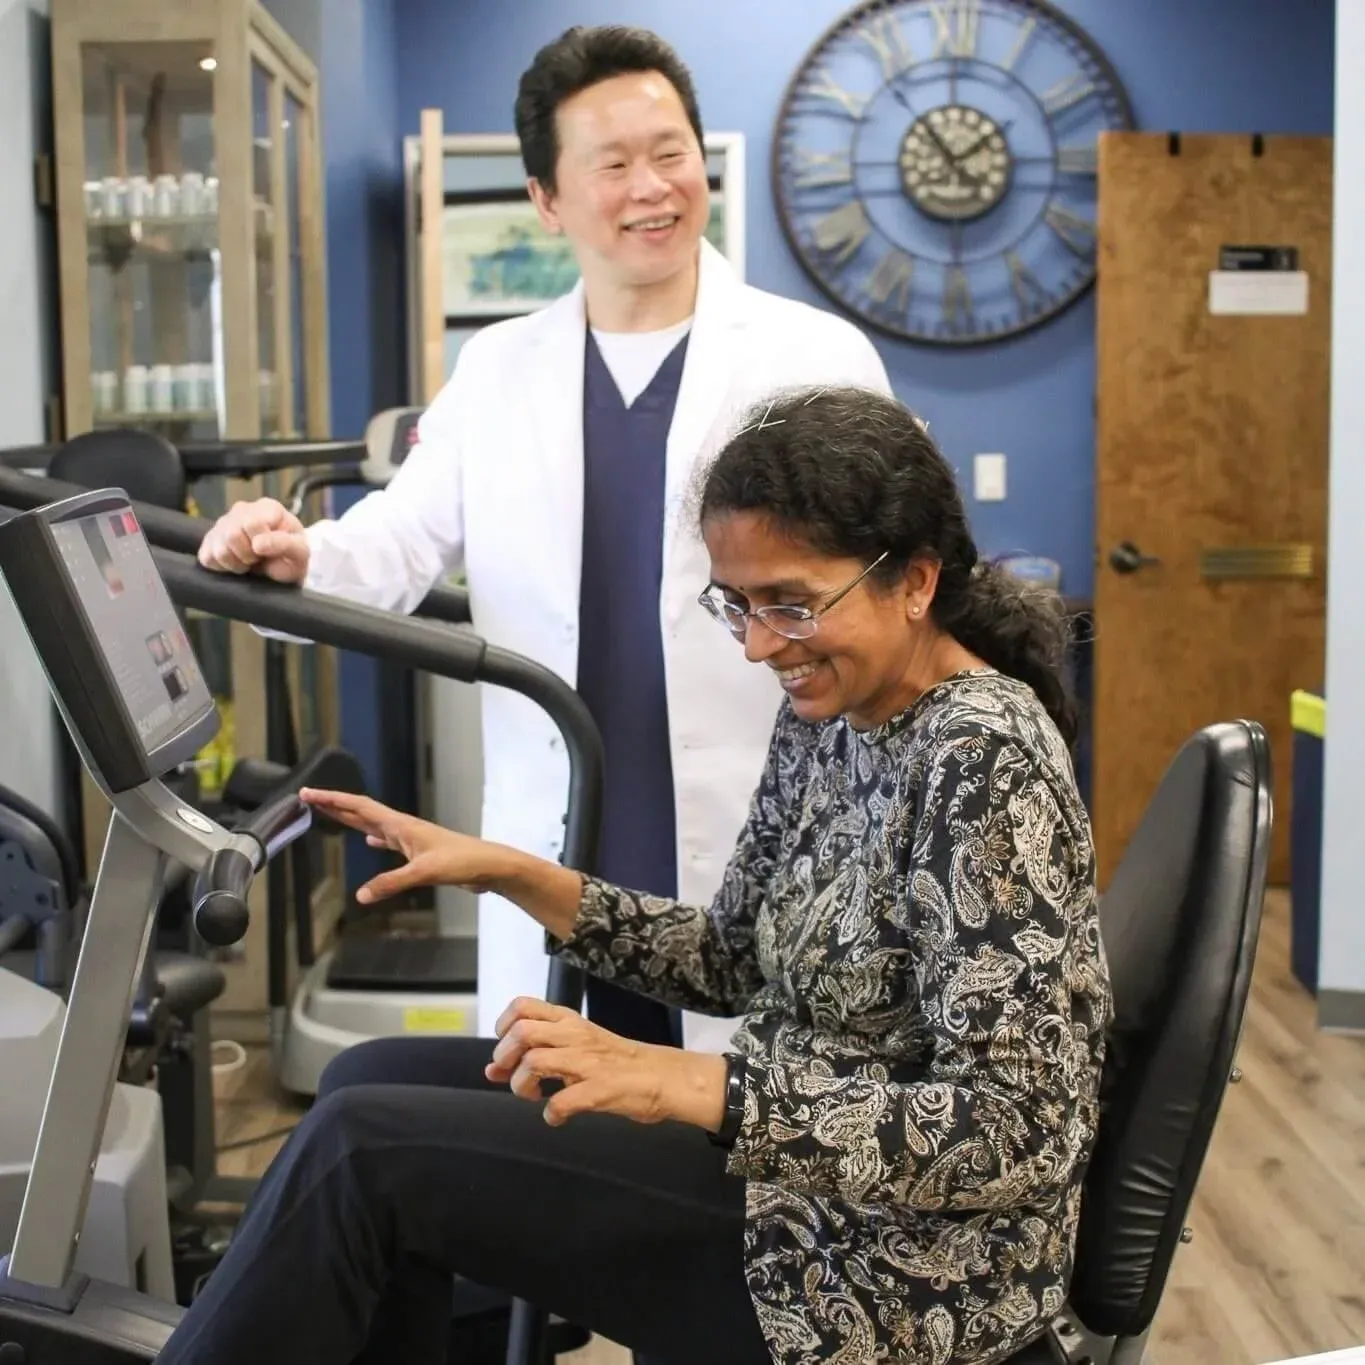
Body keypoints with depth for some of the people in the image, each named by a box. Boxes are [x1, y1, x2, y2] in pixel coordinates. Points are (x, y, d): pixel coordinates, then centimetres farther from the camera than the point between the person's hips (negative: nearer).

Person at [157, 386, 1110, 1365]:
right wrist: (510, 873, 2)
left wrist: (680, 1084, -35)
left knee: (364, 1149, -13)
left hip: (900, 1264, -9)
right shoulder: (828, 716, 4)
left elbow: (1017, 1135, -28)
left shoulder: (985, 764, -23)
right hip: (808, 1157, 9)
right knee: (375, 1082, 7)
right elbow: (735, 962, 13)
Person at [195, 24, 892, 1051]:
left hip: (762, 862, -2)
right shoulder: (494, 370, 11)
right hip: (558, 871, 3)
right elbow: (396, 548, 6)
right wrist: (296, 559, -17)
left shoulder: (819, 357, 0)